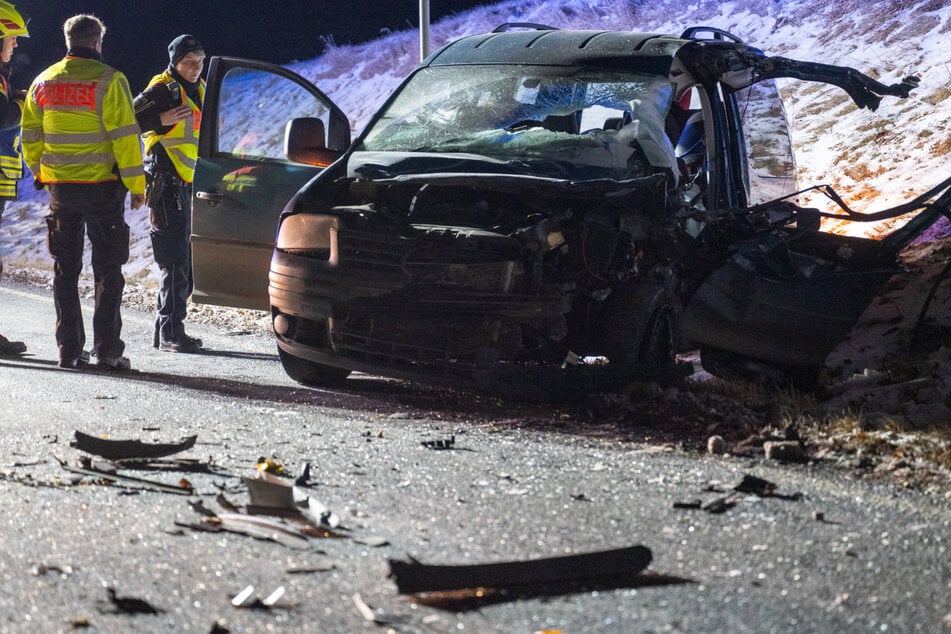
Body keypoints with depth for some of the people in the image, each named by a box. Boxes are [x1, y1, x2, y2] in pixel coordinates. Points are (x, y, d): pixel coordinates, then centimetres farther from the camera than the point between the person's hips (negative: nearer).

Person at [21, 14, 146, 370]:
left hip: (60, 188, 4)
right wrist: (136, 184, -8)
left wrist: (41, 174, 24)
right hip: (102, 187, -4)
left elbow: (31, 136, 12)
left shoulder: (43, 82, 7)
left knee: (65, 270, 11)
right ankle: (107, 350, -2)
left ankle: (69, 349, 9)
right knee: (108, 270, 3)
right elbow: (125, 137, -14)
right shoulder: (108, 81, -10)